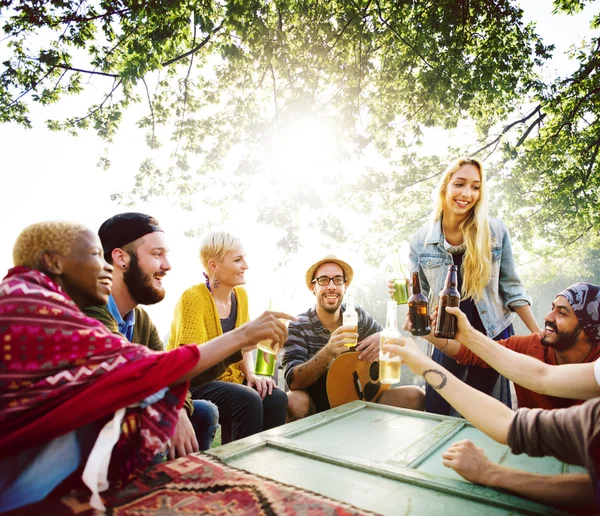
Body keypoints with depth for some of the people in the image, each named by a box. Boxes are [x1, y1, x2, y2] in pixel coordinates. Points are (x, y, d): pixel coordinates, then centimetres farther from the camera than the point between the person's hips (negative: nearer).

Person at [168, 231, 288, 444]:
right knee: (248, 400, -29)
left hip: (227, 378, 6)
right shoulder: (193, 298, -19)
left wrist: (250, 374, -10)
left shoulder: (240, 294, 2)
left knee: (277, 398, -18)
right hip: (193, 382, -6)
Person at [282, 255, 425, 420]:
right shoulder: (297, 327, -13)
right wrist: (328, 351, -40)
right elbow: (293, 381, -24)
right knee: (294, 401, -36)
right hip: (317, 406, -3)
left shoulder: (357, 315, -1)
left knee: (415, 395, -14)